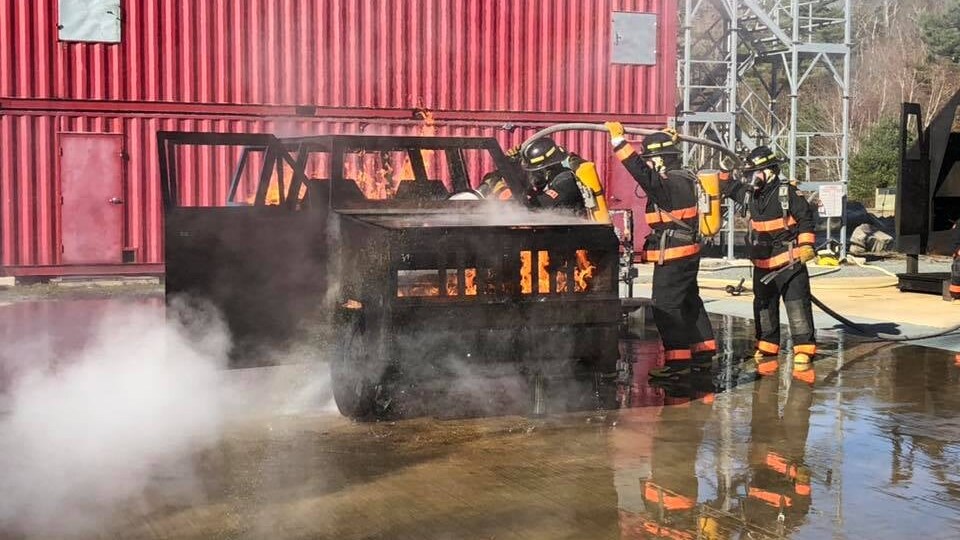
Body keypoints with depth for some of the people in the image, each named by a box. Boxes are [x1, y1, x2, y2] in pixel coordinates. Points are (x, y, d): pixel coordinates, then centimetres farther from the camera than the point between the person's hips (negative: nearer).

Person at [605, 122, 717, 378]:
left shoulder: (667, 184, -19)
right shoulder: (683, 177, 10)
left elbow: (640, 171, -30)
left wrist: (618, 140, -26)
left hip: (672, 256, -10)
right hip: (688, 252, 10)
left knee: (666, 307, -6)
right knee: (689, 302, 19)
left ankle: (677, 361, -4)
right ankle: (703, 352, 29)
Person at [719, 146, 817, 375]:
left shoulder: (787, 192, -12)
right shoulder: (749, 194, 6)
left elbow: (806, 217, -8)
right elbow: (730, 189, 24)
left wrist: (806, 244, -13)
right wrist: (725, 172, 9)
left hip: (790, 263, -7)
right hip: (762, 265, 7)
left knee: (798, 306, -7)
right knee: (763, 307, 13)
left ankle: (804, 350, -3)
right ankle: (766, 349, 24)